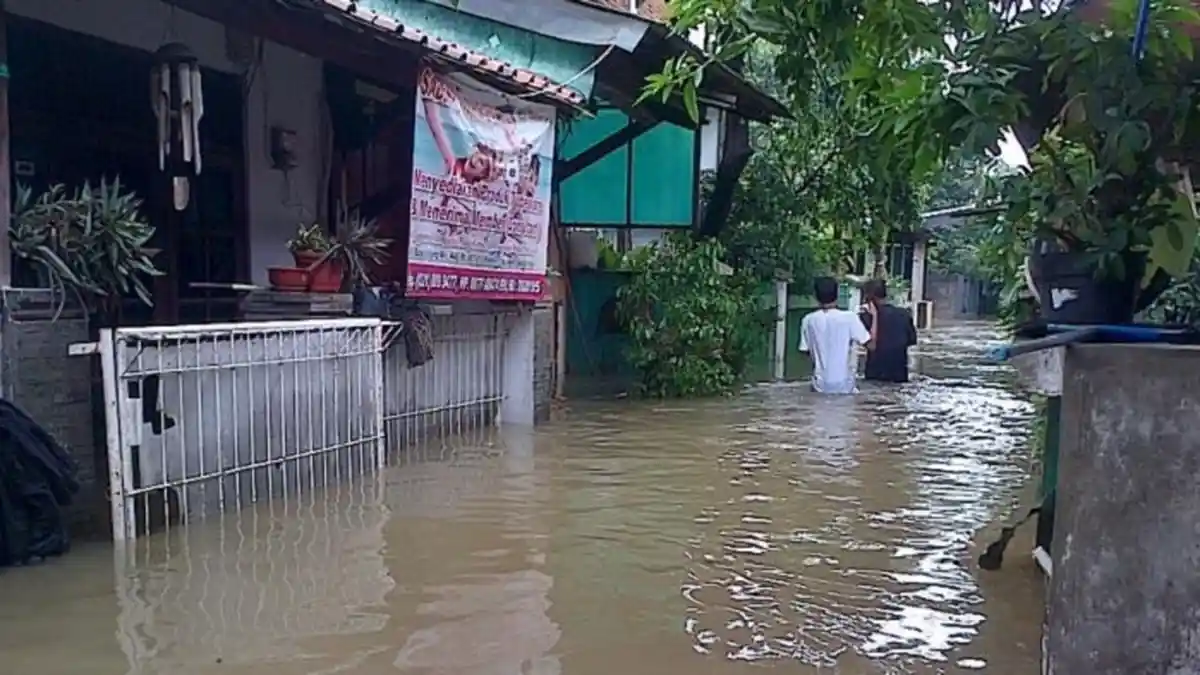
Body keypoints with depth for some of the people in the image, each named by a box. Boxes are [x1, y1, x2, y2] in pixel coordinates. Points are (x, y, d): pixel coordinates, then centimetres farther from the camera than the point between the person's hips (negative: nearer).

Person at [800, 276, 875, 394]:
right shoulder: (849, 317, -11)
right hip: (845, 386, -2)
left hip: (821, 386, 2)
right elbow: (870, 344, -6)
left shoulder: (809, 320, -5)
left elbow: (806, 350, 4)